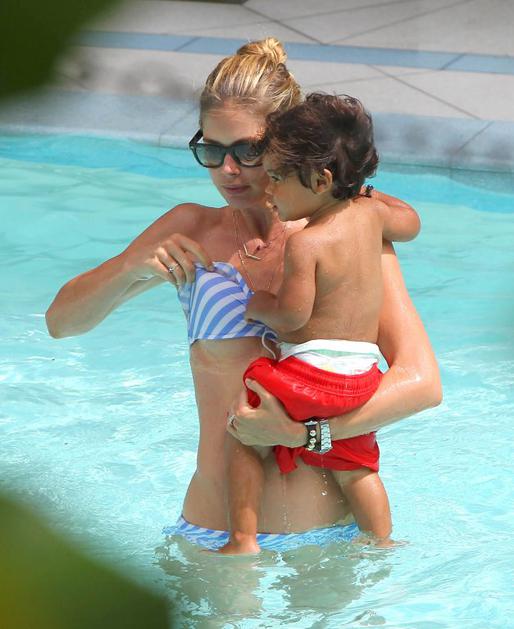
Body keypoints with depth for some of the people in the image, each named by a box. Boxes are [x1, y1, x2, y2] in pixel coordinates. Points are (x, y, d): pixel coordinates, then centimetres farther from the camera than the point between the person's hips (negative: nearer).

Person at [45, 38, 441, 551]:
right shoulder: (190, 232, 4)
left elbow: (421, 382, -11)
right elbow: (62, 319, 9)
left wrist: (300, 430, -22)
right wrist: (132, 268, -11)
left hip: (333, 533, -1)